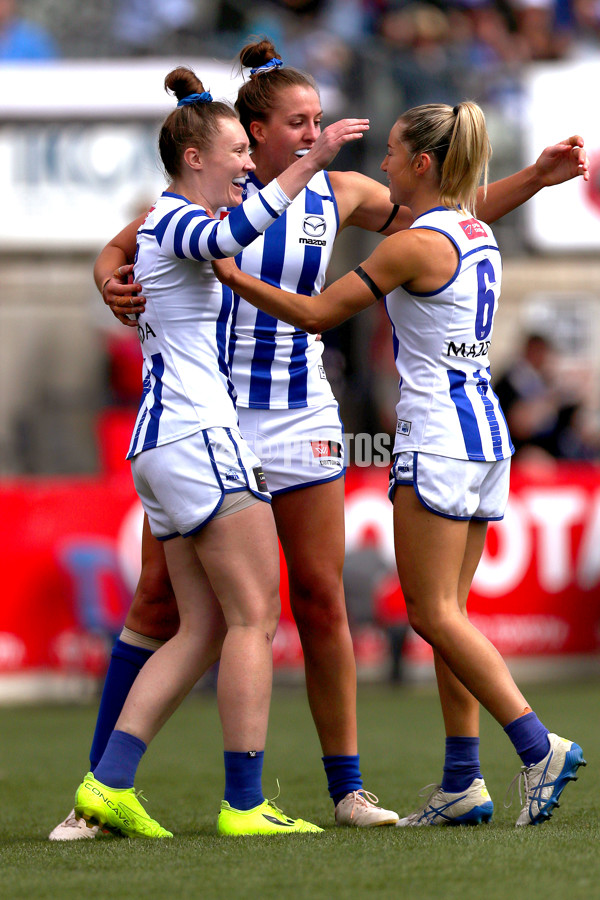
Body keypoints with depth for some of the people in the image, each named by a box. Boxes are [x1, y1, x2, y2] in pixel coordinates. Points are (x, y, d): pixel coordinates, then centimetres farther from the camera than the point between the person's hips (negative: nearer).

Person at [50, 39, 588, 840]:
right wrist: (113, 286, -18)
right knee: (159, 596, -4)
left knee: (321, 596, 0)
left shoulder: (338, 194, 5)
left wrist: (537, 177, 7)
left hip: (299, 416, 3)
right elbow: (117, 250, 5)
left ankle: (347, 787, 8)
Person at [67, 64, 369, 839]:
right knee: (254, 617, -8)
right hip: (198, 436, -10)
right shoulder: (173, 221, -11)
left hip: (163, 445, 10)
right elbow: (238, 229, -33)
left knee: (203, 629, 7)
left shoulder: (167, 224, 19)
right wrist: (310, 162, -33)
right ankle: (244, 804, -9)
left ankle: (109, 784, -1)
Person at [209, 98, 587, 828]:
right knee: (446, 614, 10)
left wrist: (234, 277, -3)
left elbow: (316, 314, -11)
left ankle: (538, 746, -14)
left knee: (434, 615, -5)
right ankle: (462, 783, 7)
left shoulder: (415, 245, -13)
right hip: (487, 432, 9)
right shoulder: (478, 235, 11)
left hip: (437, 436, -9)